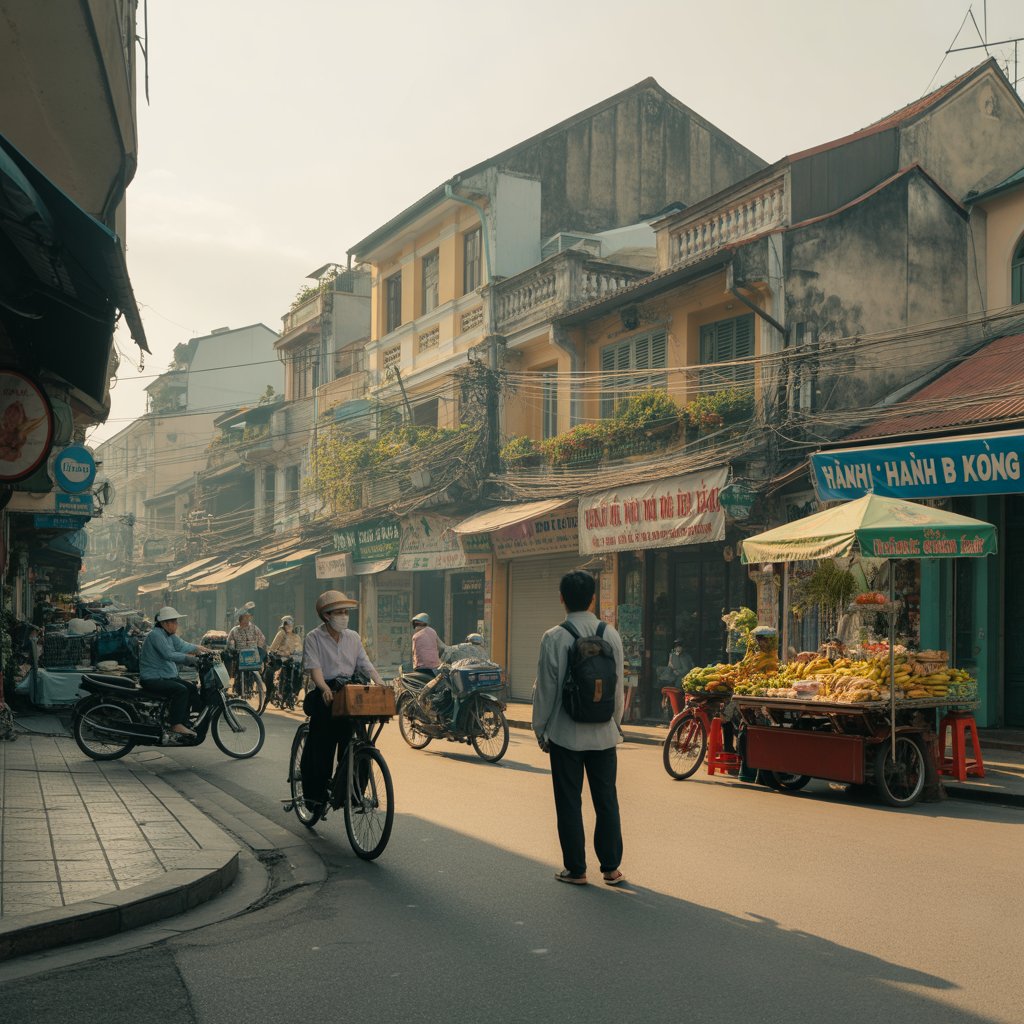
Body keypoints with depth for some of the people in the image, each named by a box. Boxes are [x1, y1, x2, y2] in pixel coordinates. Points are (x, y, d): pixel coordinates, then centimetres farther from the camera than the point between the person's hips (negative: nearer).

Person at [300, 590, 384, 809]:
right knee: (322, 746, -5)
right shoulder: (314, 637, -2)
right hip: (326, 695, -4)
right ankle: (316, 793, 7)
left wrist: (379, 682, -11)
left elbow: (365, 664, 7)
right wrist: (325, 688, -31)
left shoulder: (353, 637, 12)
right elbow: (314, 667, -13)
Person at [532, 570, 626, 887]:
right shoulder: (611, 635, -2)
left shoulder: (554, 638, -12)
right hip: (604, 733, 3)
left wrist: (541, 729, 4)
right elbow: (618, 685, 4)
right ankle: (611, 867, 17)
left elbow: (545, 689, -8)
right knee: (606, 801, 12)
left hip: (566, 733, -3)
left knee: (569, 802, 7)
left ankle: (576, 869, 12)